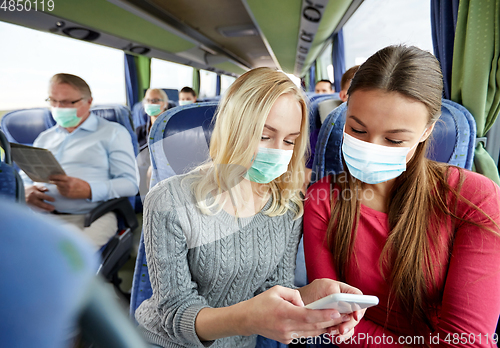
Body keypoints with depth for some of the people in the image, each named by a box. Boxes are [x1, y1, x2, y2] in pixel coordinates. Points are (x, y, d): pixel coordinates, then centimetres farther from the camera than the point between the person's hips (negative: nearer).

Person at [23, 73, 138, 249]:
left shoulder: (114, 133, 11)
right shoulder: (44, 137, 29)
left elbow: (130, 183, 0)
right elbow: (24, 177, 27)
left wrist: (89, 190, -17)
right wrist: (26, 190, 1)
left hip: (89, 217, -4)